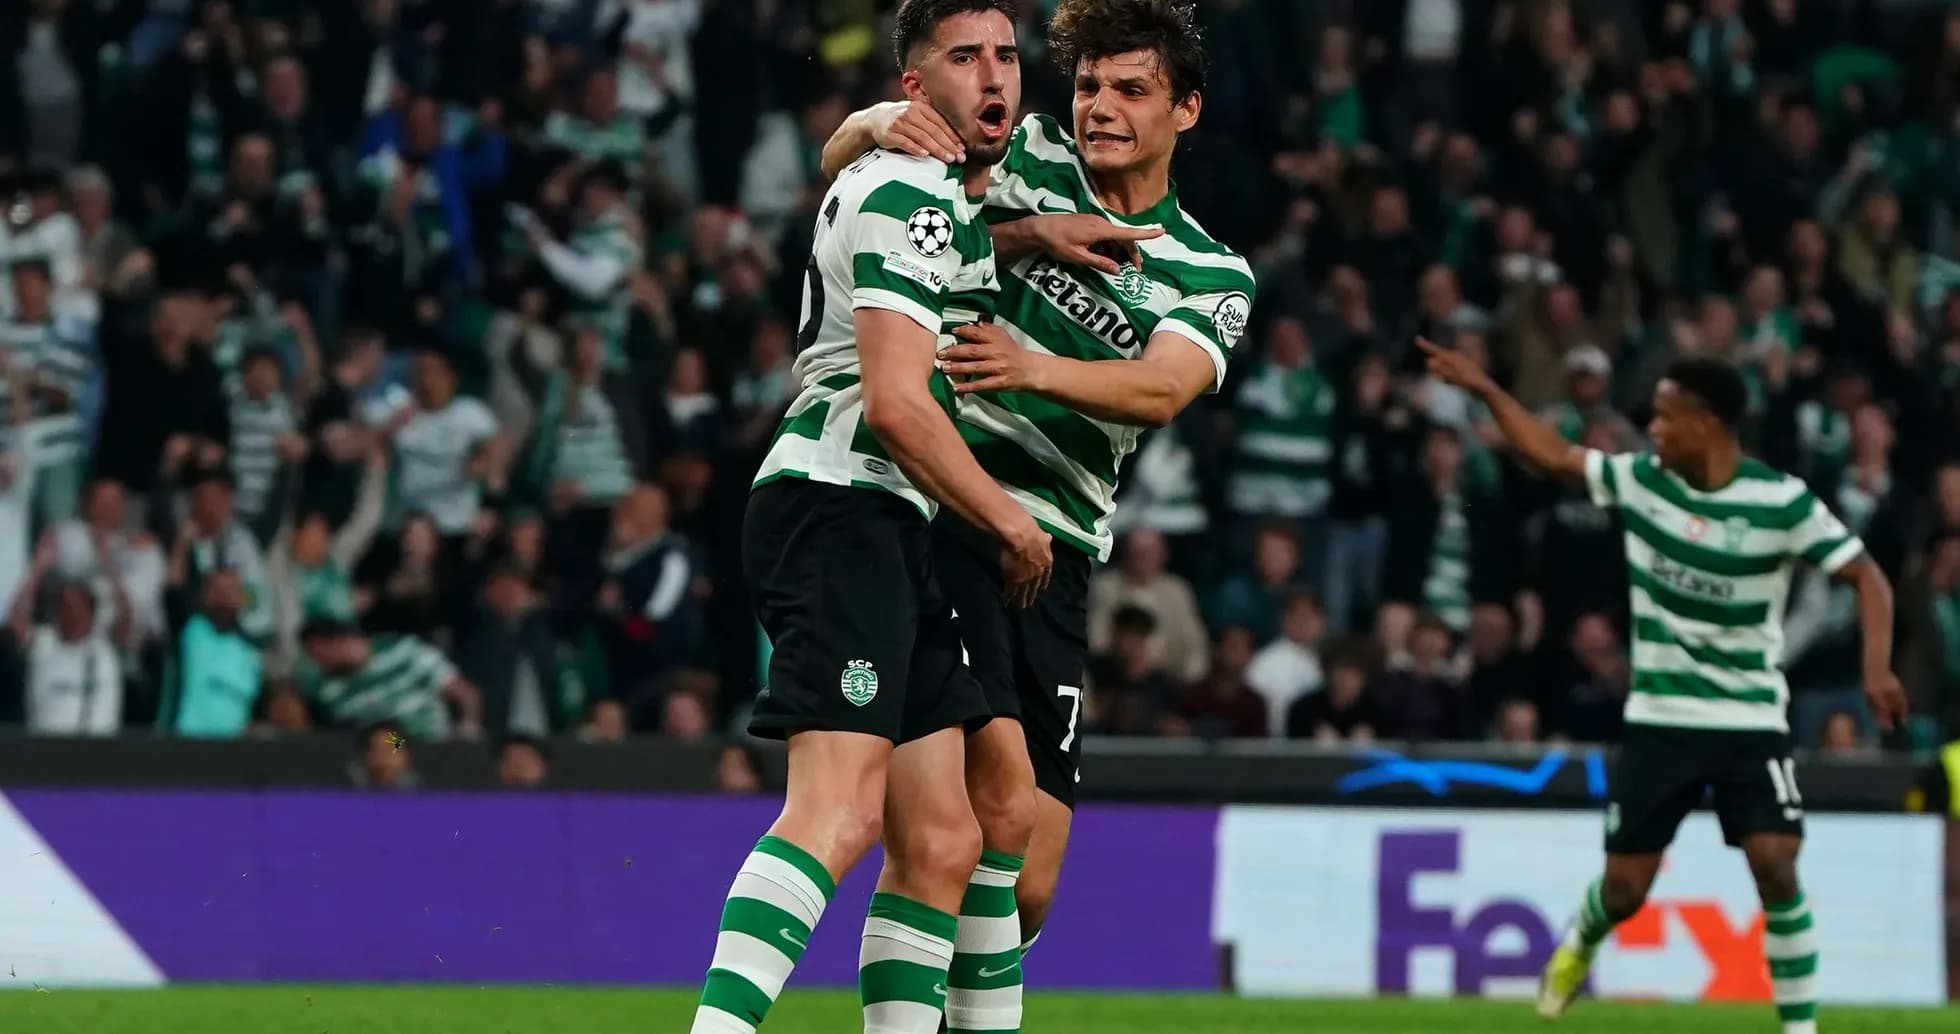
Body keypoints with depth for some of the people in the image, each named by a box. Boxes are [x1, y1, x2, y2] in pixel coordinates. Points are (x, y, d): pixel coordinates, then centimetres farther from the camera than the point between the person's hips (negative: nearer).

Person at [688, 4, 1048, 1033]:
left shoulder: (949, 194, 23)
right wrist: (1010, 522, -7)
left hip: (887, 531, 11)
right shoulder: (910, 196, -9)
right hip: (836, 506, -11)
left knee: (940, 843, 4)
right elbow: (894, 403, -17)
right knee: (841, 807, -26)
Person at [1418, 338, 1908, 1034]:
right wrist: (1484, 390, 7)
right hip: (1659, 720, 3)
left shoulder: (1781, 502, -14)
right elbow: (1552, 454, 10)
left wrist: (1876, 667, -23)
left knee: (1775, 865, -20)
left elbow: (1866, 577, -10)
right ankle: (1581, 943, 41)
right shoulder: (1640, 479, -4)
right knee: (1625, 888, 5)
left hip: (1751, 722, -3)